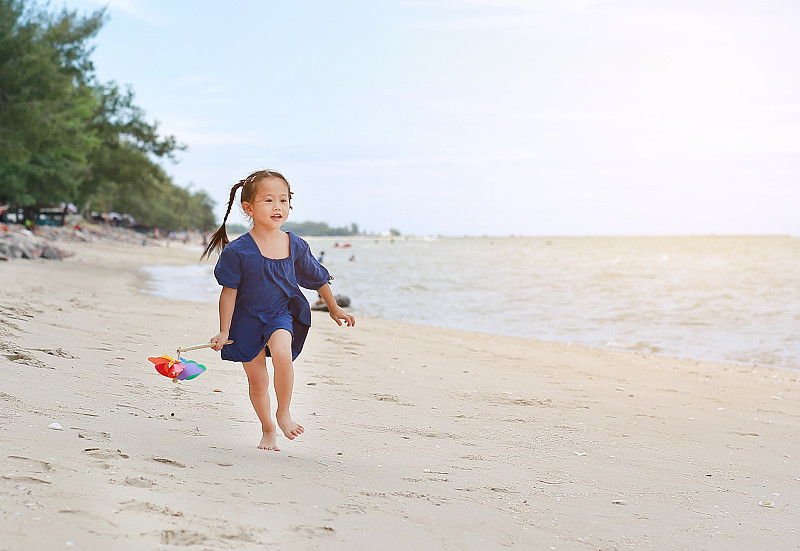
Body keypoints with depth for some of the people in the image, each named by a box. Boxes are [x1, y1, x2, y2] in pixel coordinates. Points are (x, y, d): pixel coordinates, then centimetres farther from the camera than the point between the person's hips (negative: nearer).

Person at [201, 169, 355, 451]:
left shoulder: (295, 245, -5)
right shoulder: (238, 250, -14)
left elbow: (317, 278, 11)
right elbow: (229, 292, -8)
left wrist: (334, 308, 21)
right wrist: (224, 332, -8)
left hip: (282, 314, 0)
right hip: (248, 319, 0)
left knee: (282, 352, -30)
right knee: (256, 379, 7)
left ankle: (283, 413, -9)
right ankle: (268, 430, 30)